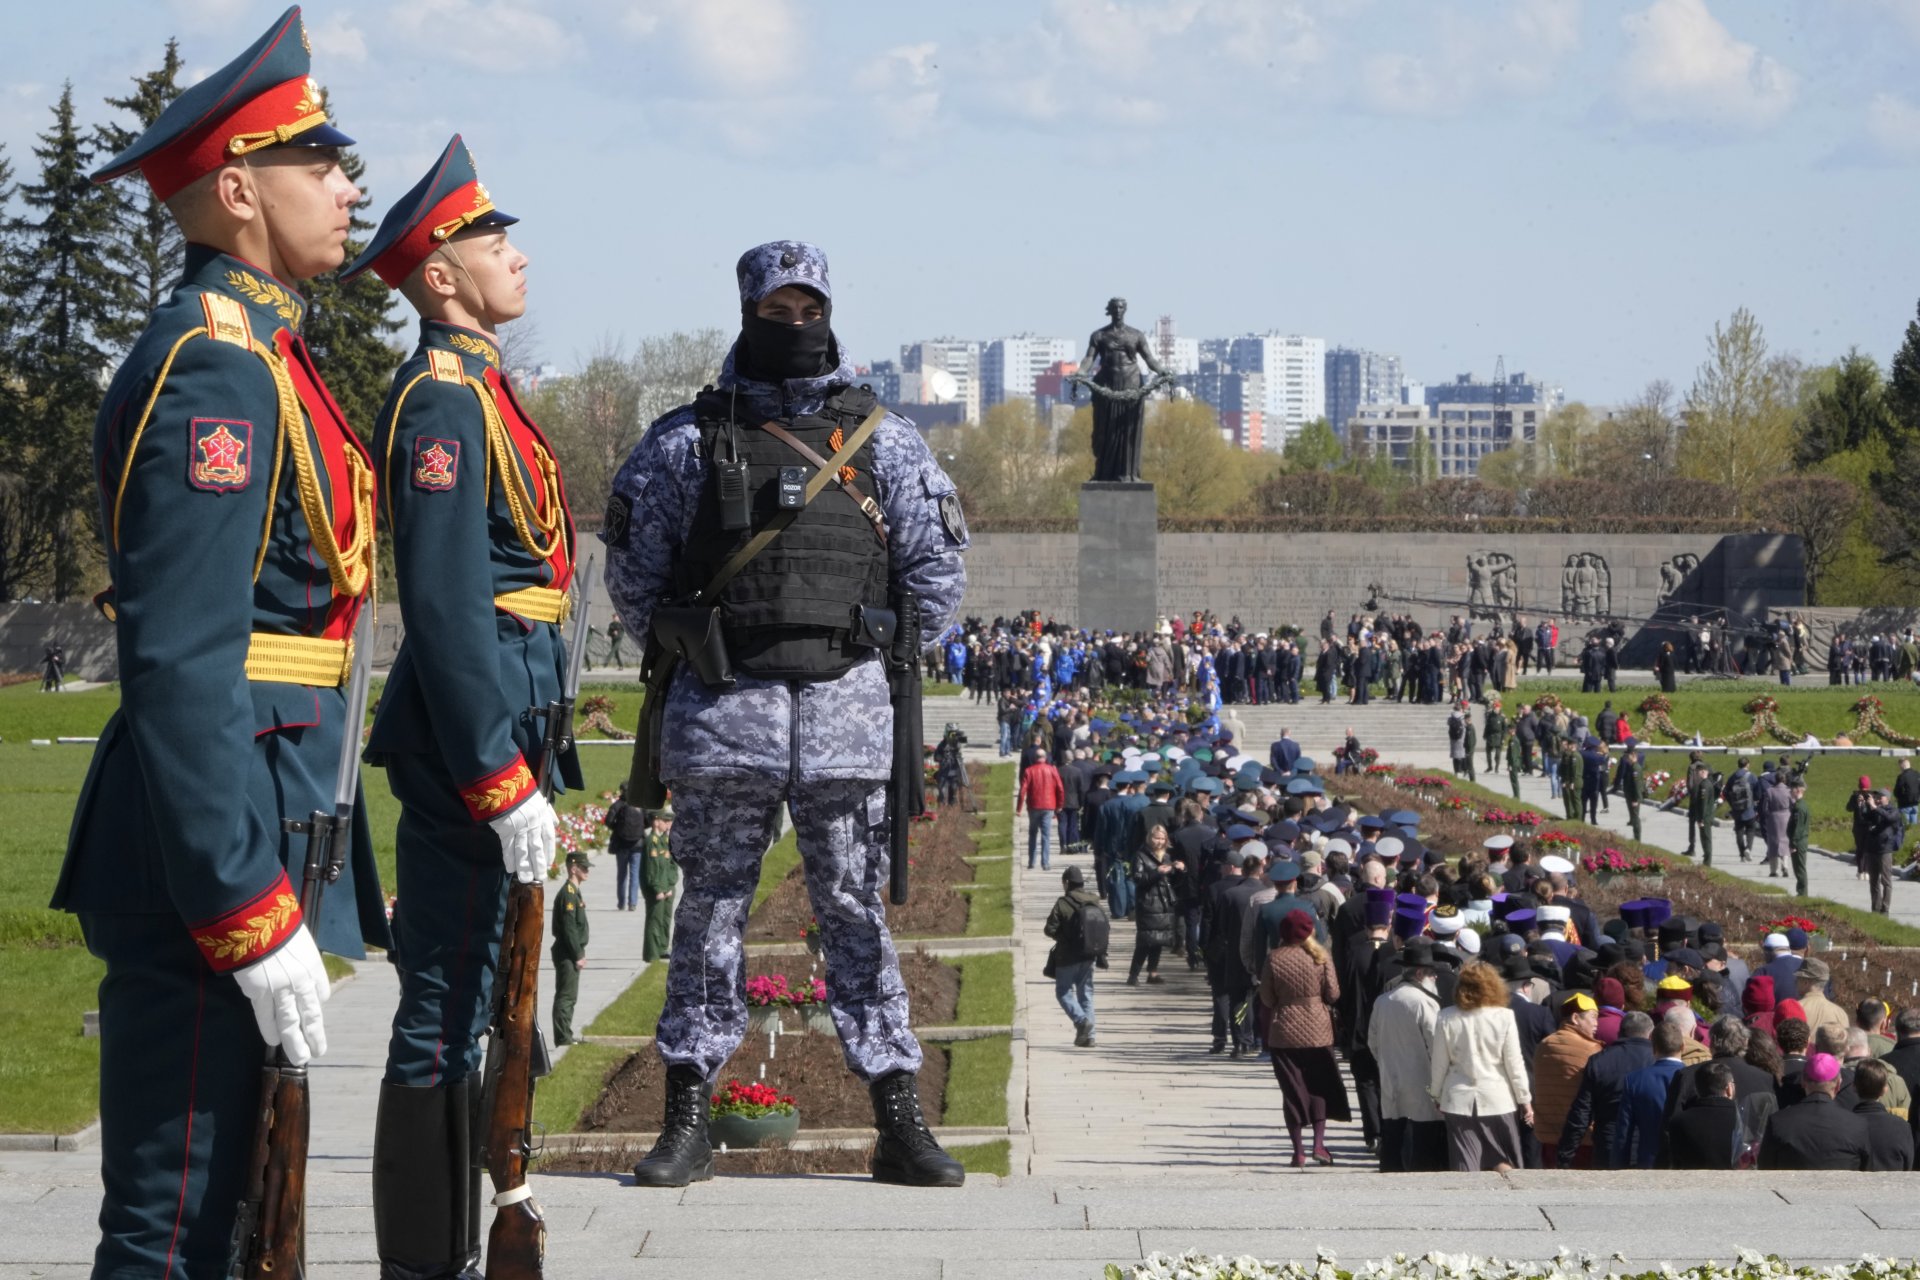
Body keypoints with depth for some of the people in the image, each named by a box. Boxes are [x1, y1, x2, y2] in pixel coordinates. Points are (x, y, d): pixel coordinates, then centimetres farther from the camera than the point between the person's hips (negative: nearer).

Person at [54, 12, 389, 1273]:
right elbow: (181, 664, -22)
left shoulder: (268, 353, 17)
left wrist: (333, 872, 22)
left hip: (273, 821, 10)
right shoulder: (214, 366, -16)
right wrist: (252, 916, -24)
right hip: (215, 846, -10)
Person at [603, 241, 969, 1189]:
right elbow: (634, 569, 12)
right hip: (721, 708, -1)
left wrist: (885, 660, 12)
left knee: (855, 908, 2)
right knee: (710, 906, 3)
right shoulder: (686, 440, 5)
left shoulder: (881, 440, 9)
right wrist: (689, 656, 11)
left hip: (845, 705, 1)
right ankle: (687, 1122, 7)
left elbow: (937, 571, 15)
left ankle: (899, 1123, 4)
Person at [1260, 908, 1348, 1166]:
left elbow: (1267, 998, -3)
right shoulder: (1321, 956, -7)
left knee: (1292, 1089, 5)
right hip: (1317, 1031, 0)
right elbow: (1333, 993, -5)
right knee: (1319, 1086, 12)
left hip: (1285, 1032, 0)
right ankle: (1319, 1143, 2)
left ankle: (1298, 1152, 5)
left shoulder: (1274, 959, -6)